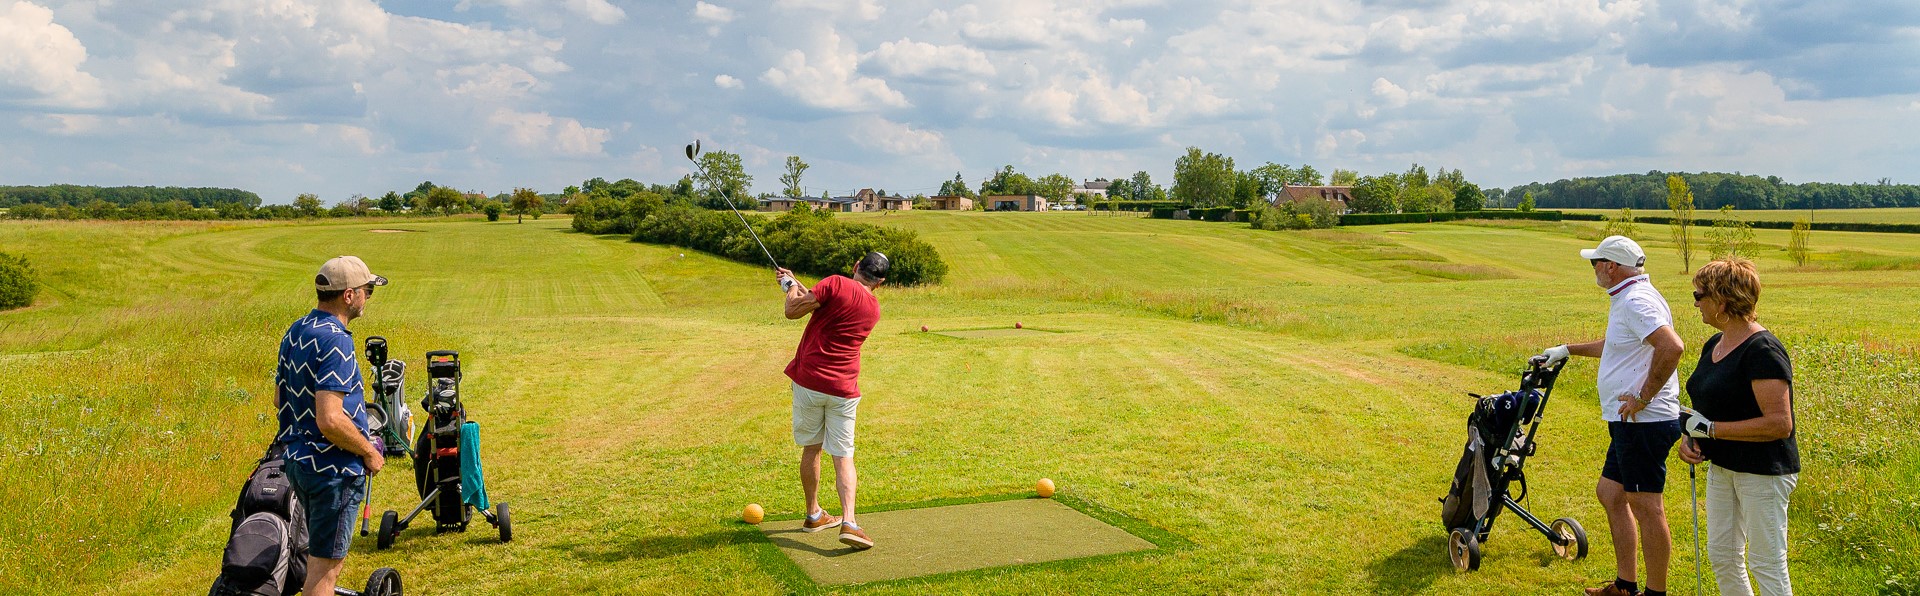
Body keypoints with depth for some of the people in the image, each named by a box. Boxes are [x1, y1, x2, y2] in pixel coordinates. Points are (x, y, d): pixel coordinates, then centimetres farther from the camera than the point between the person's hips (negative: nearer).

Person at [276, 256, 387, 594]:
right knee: (325, 563, 1)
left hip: (298, 459, 9)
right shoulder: (334, 341, -23)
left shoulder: (295, 332, 7)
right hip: (332, 468, -9)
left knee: (322, 556, 24)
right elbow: (330, 420, -29)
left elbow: (280, 395, 18)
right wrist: (369, 452, -14)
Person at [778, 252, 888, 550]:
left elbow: (793, 311, -9)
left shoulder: (835, 284, -9)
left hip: (808, 381, -2)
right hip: (843, 390, 2)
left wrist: (790, 286, 11)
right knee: (843, 456, 3)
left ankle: (814, 515, 27)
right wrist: (796, 283, 26)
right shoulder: (874, 309, 9)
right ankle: (848, 523, -13)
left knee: (811, 448, 14)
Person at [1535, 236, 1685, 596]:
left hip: (1645, 422, -11)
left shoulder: (1636, 301, -17)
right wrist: (1566, 350, 39)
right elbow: (1613, 345, 36)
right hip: (1631, 423, 11)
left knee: (1646, 506, -3)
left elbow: (1672, 347, -32)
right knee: (1609, 492, 17)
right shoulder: (1628, 299, 17)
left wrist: (1644, 397, -25)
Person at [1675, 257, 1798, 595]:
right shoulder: (1714, 345, 8)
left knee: (1767, 564, 0)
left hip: (1763, 473, -9)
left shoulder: (1762, 351, -21)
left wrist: (1710, 429, -23)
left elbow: (1779, 424, -27)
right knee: (1721, 556, 16)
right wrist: (1690, 439, 1)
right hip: (1722, 467, 9)